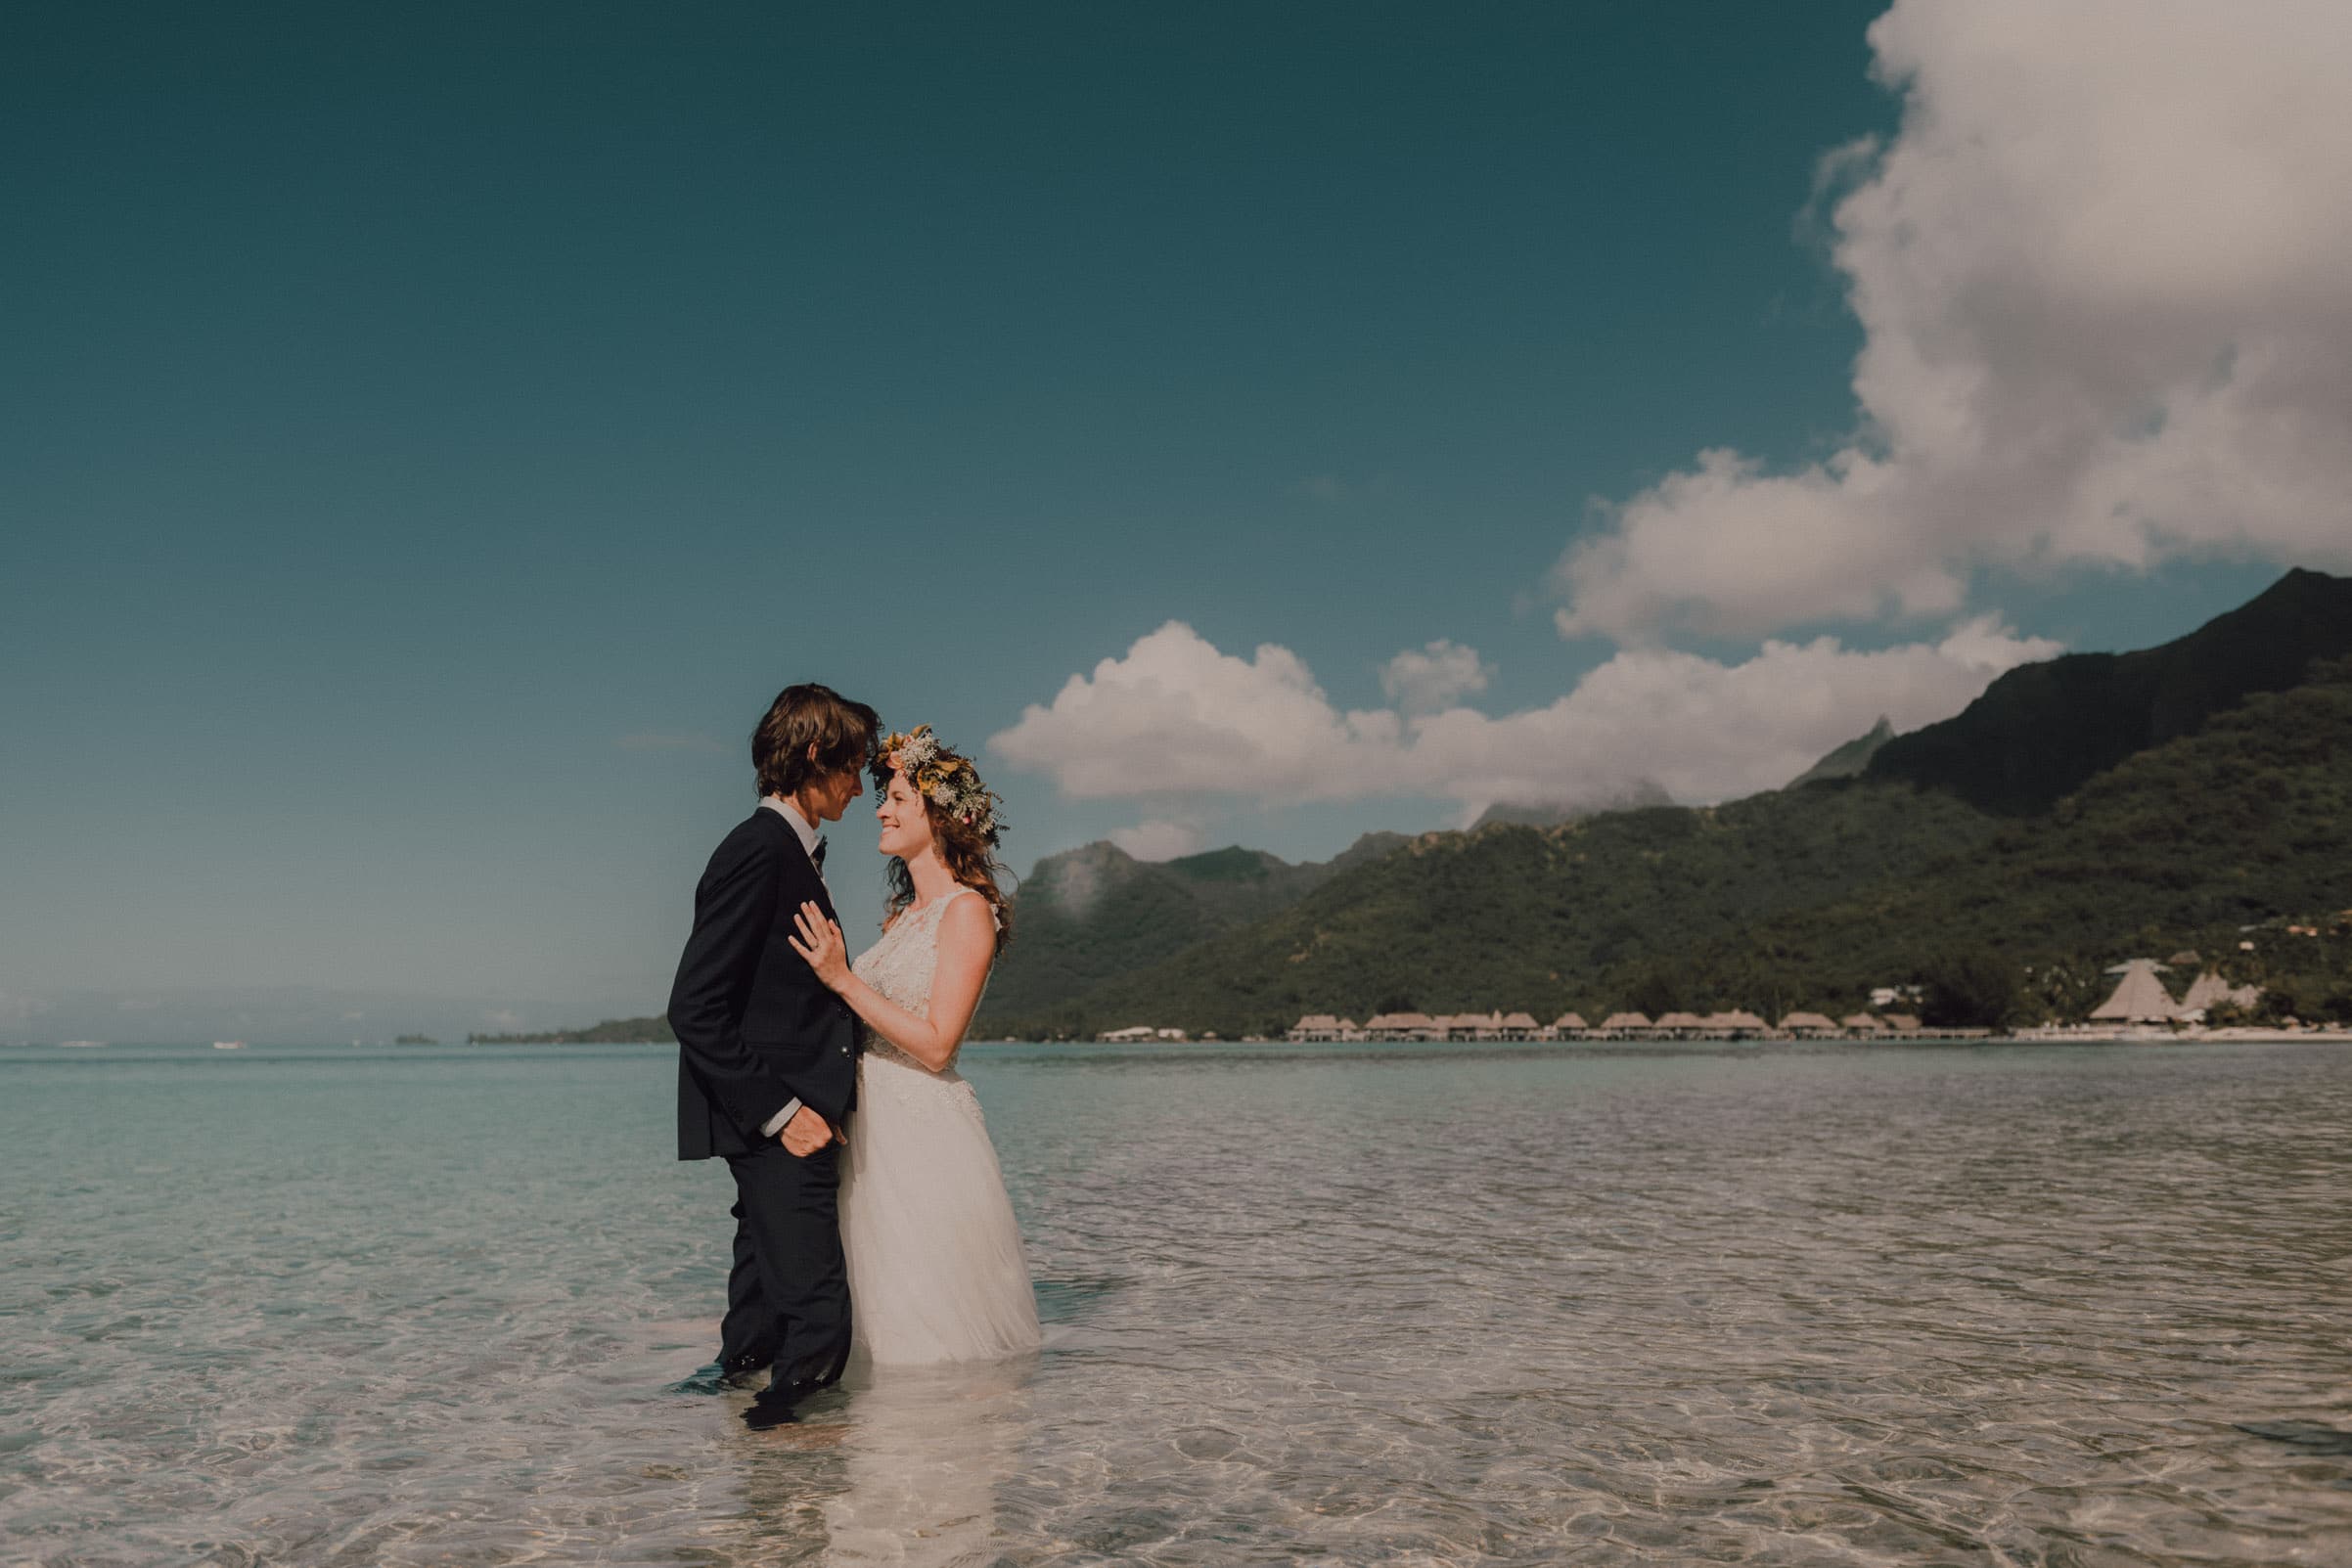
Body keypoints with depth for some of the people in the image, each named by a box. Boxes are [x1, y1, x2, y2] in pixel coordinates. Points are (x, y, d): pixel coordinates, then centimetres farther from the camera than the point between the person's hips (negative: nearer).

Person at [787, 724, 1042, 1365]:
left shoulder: (967, 910, -12)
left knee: (935, 1310, 0)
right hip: (874, 1126, 9)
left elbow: (936, 1045, -18)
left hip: (926, 1134, -8)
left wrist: (842, 978, -19)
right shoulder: (906, 912, 14)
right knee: (893, 1310, 15)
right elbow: (877, 1020, 12)